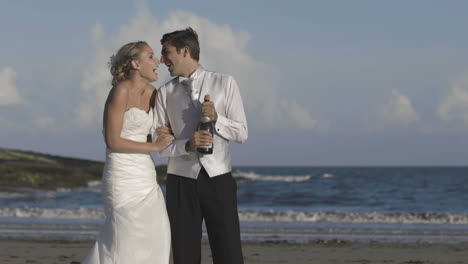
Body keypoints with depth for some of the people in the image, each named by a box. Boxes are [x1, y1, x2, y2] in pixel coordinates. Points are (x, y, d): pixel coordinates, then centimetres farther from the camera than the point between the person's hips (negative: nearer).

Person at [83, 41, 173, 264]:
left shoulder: (151, 93, 10)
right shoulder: (121, 91, -13)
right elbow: (113, 141, -16)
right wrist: (155, 146, -13)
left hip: (145, 175, 8)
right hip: (123, 176, -8)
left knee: (155, 240, 7)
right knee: (126, 243, -5)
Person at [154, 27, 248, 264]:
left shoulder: (224, 83, 3)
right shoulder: (165, 93, 7)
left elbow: (242, 133, 1)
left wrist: (216, 118, -17)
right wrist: (187, 145, -16)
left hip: (218, 178, -2)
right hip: (181, 182, 2)